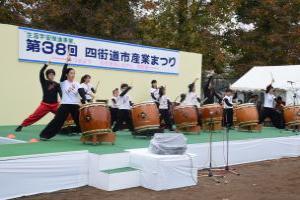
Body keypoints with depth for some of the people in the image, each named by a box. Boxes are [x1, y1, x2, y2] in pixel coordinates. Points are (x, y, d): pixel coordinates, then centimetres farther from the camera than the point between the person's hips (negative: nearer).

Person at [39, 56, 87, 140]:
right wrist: (67, 62, -22)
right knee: (57, 120, -4)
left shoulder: (77, 84, 5)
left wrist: (84, 100, -27)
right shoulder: (63, 82, 1)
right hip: (65, 105, -2)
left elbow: (82, 92, -9)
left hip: (75, 105, 2)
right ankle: (44, 135, 2)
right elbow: (63, 72, -14)